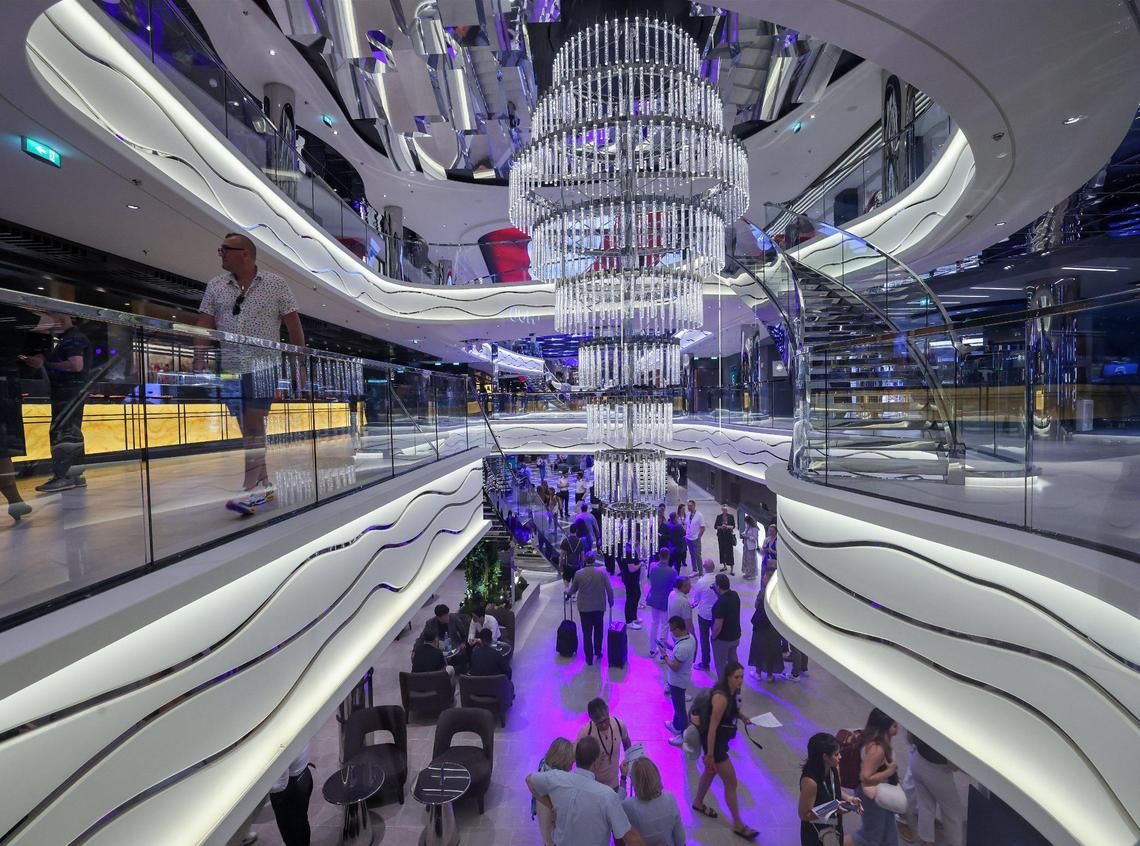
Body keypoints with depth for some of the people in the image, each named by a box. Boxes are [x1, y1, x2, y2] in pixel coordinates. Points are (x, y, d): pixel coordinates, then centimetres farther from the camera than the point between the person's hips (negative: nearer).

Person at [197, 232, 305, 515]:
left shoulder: (276, 284, 3)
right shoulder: (215, 286, 12)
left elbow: (294, 326, 2)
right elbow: (204, 326, 8)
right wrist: (199, 362, -2)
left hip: (263, 367, -4)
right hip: (230, 369, 4)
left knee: (254, 427, -10)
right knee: (247, 430, 8)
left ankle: (251, 489, -8)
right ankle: (264, 484, 18)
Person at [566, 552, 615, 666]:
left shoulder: (578, 574, -9)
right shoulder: (602, 572, -11)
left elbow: (573, 589, 4)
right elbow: (610, 590, -9)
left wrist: (568, 593, 27)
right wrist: (611, 601, 10)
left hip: (584, 608, -1)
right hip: (599, 607, 1)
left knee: (587, 633, 10)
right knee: (598, 630, 23)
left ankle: (589, 658, 15)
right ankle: (598, 651, 34)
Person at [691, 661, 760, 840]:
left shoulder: (732, 692, -5)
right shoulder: (721, 697, -32)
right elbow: (712, 727, -28)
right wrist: (709, 754, -24)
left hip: (720, 739, 9)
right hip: (714, 741, -9)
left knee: (711, 771, 27)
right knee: (731, 782, 3)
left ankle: (698, 803, 49)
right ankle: (738, 824, 22)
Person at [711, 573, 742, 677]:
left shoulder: (721, 603, -33)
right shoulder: (735, 595, -9)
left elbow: (718, 625, -29)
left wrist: (713, 637, -12)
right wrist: (716, 591, 2)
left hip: (723, 639, -8)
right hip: (735, 636, 8)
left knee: (720, 664, 14)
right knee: (733, 660, 28)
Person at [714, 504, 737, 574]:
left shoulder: (731, 516, -1)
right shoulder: (719, 516, 3)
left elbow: (734, 526, -1)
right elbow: (715, 526, 2)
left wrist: (728, 526, -19)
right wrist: (720, 527, -16)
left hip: (729, 535, -2)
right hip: (721, 536, 2)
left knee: (730, 552, -6)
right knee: (722, 551, 7)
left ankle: (732, 569, -3)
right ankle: (724, 566, 25)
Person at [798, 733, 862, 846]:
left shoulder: (834, 769, -11)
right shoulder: (810, 780, -33)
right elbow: (804, 814, -24)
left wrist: (848, 798, -9)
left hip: (835, 828, 7)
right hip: (815, 833, -7)